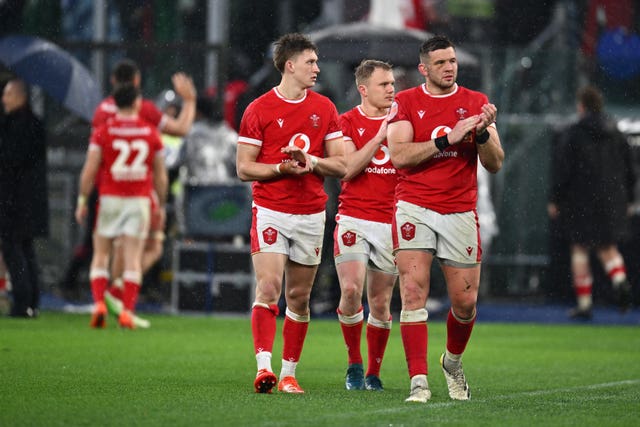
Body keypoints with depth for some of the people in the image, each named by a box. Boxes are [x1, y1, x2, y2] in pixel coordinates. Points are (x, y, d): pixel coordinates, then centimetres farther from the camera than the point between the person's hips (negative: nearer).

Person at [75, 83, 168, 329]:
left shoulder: (102, 132, -3)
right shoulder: (151, 133, 3)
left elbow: (89, 171, -6)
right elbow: (160, 175, 7)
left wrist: (82, 201, 4)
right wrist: (162, 203, 18)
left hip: (110, 199, -1)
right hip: (140, 200, 1)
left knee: (101, 255, 8)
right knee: (133, 259, 2)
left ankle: (99, 303, -7)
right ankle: (127, 311, -5)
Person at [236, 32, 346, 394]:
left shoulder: (324, 109, 9)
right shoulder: (259, 110, -2)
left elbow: (341, 165, 8)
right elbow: (244, 168, -1)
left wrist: (311, 160, -11)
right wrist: (282, 168, -17)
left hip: (311, 215, 4)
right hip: (271, 211, -4)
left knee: (299, 297, 7)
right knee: (268, 288, -17)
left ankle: (289, 374, 15)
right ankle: (264, 367, -23)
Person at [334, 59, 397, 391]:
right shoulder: (347, 122, 1)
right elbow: (348, 168, -11)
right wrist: (380, 137, -16)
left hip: (390, 223, 2)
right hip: (353, 220, -2)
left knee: (380, 303, 4)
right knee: (351, 289, -19)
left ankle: (373, 374, 16)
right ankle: (354, 364, -1)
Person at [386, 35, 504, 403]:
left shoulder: (476, 103, 6)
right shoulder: (406, 102, 2)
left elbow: (495, 164, 3)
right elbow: (399, 155, -12)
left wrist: (483, 133, -17)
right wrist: (447, 139, -18)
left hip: (460, 213, 2)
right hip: (415, 209, -2)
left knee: (465, 301, 3)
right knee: (414, 292, -13)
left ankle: (453, 361, 32)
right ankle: (419, 381, -12)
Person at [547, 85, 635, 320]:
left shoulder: (573, 134, -7)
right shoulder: (615, 133, 8)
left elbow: (562, 169, -9)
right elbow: (629, 170, 12)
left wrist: (555, 199, -2)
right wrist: (626, 199, 20)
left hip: (581, 201, -4)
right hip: (612, 201, 4)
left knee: (580, 249, 5)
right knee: (608, 247, 14)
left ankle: (584, 303, 2)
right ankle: (620, 281, -16)